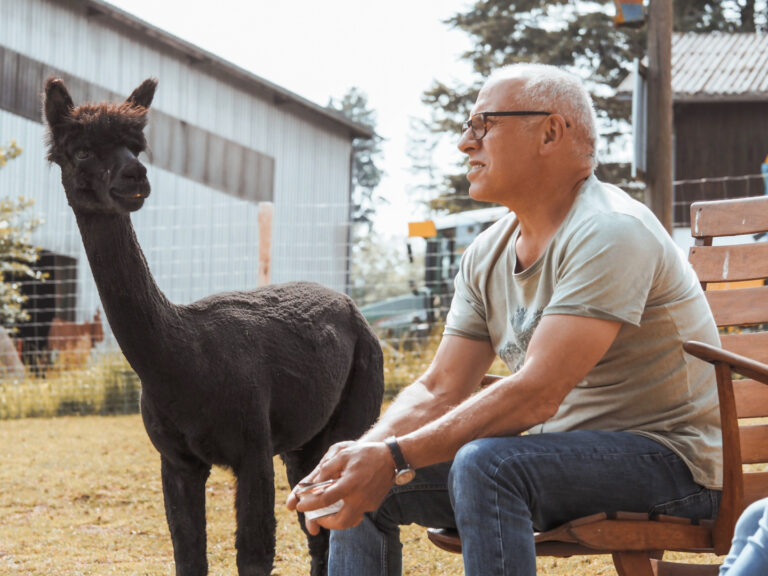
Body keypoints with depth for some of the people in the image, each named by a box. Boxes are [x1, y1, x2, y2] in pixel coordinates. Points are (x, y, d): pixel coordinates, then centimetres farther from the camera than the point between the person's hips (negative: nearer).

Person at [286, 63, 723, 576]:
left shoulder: (610, 234, -20)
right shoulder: (487, 255, 9)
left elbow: (538, 394, -28)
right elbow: (439, 390, 6)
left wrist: (395, 457, -30)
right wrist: (363, 454, -15)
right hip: (556, 454, 9)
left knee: (484, 465, -34)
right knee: (366, 486, 1)